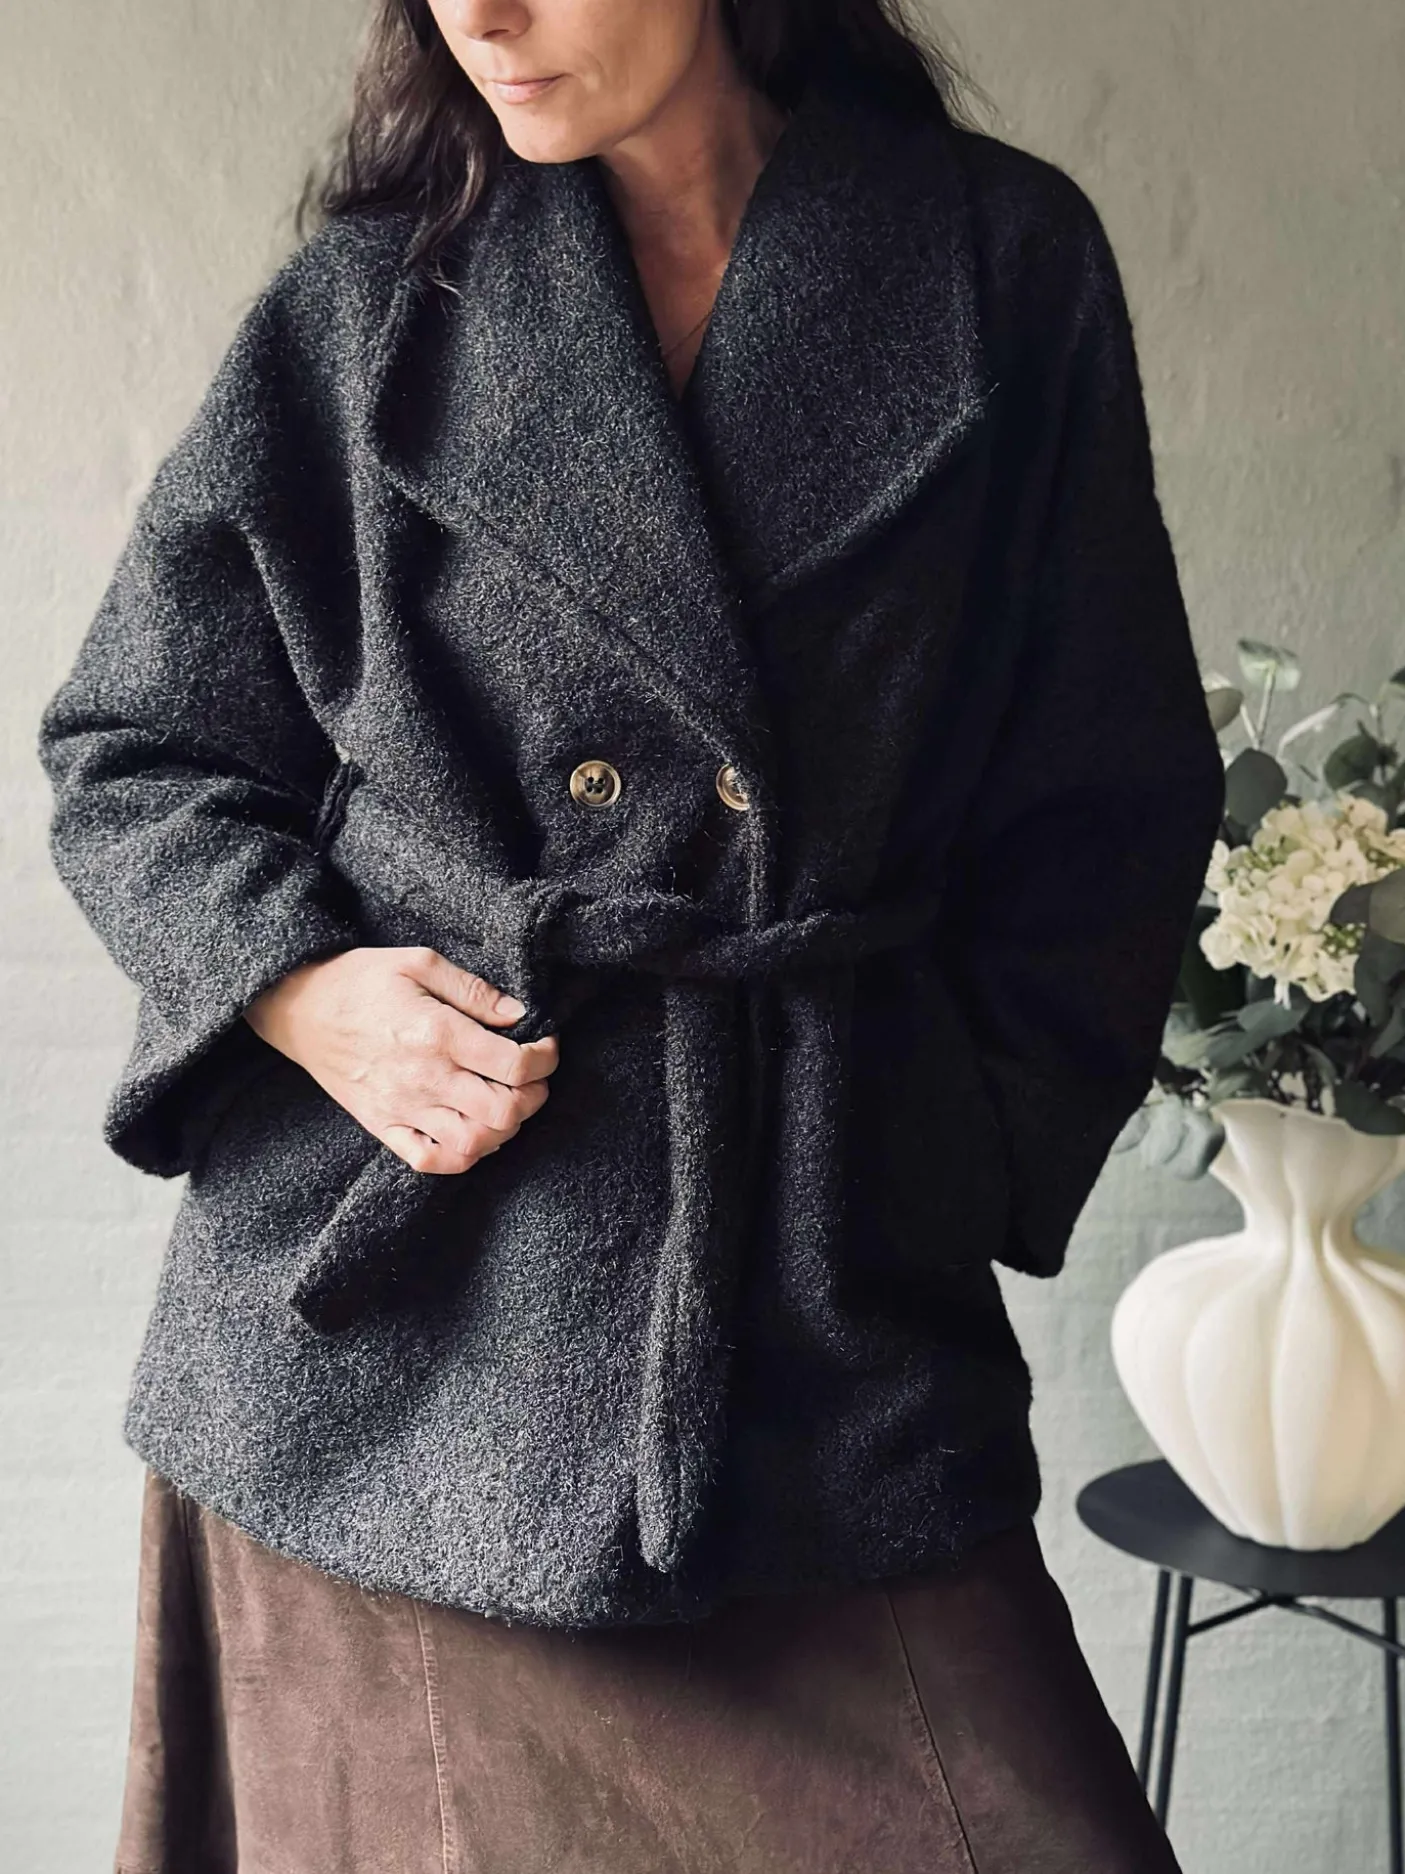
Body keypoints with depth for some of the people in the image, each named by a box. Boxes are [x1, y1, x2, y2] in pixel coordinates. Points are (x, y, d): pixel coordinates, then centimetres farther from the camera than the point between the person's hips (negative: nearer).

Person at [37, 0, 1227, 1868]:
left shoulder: (1005, 261, 2)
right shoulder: (362, 308, 4)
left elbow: (1111, 809, 6)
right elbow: (130, 755, 10)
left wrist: (968, 1141, 0)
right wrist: (294, 982, -8)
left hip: (828, 1281, 0)